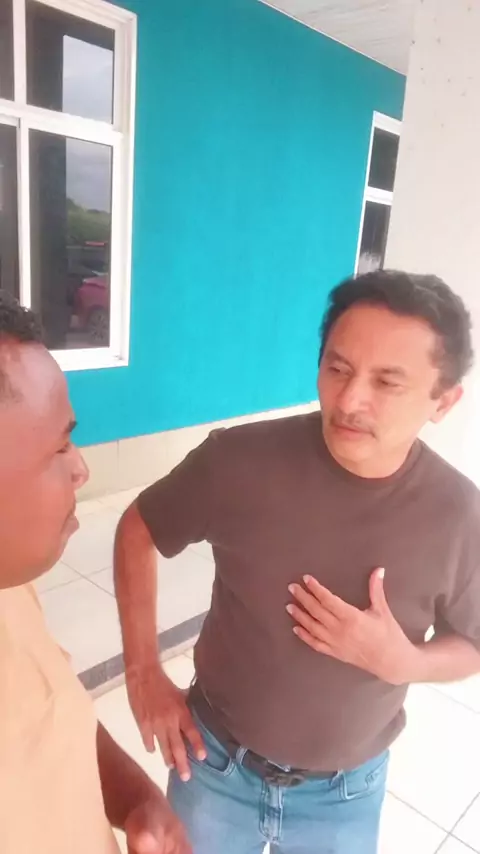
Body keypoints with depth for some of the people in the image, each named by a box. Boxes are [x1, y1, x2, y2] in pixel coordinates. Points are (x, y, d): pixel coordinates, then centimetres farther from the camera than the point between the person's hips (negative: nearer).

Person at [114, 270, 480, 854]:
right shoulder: (239, 460, -23)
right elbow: (138, 530, -7)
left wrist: (402, 661, -25)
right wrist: (143, 670, -10)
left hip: (346, 792, 1)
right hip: (216, 762, 0)